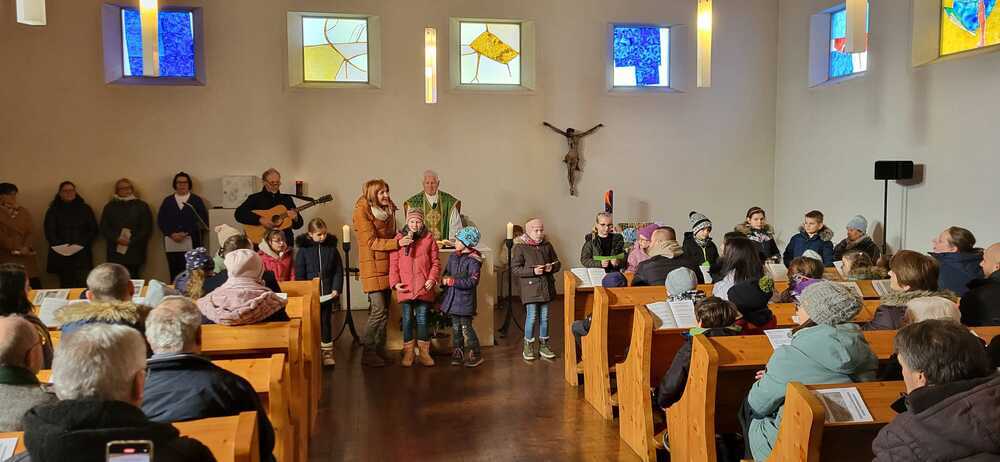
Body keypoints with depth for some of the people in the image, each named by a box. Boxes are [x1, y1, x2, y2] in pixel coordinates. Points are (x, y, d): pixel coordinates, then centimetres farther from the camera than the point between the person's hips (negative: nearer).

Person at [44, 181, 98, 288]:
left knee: (81, 287, -10)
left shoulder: (85, 209, 12)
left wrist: (82, 243, -8)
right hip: (61, 256, 0)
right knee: (65, 286, -3)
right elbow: (49, 232, 4)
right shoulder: (53, 211, 12)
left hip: (81, 256, 0)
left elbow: (93, 230, 8)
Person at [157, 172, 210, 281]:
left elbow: (203, 221, 1)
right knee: (174, 274, 0)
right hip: (172, 244, 2)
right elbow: (160, 221, 11)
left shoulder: (197, 200, 8)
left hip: (191, 244, -2)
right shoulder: (167, 201, 16)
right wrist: (172, 234, -6)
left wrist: (186, 234, -9)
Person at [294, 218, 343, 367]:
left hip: (327, 294, 1)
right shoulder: (303, 249, -3)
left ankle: (327, 352, 16)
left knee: (326, 322, 7)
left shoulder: (332, 248, 1)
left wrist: (336, 289, -6)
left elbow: (339, 271, 3)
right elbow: (299, 274, -2)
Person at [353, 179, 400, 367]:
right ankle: (368, 353, 0)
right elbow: (372, 242, -16)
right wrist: (398, 242, -24)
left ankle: (380, 350, 17)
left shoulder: (388, 210, 13)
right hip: (372, 265, -7)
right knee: (379, 311, -11)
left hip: (387, 265, 7)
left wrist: (402, 238, 5)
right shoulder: (362, 212, -9)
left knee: (384, 311, 8)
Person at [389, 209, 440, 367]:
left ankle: (424, 352, 16)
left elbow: (436, 262, 5)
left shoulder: (429, 238, 4)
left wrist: (432, 279, -8)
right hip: (405, 287, 0)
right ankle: (408, 352, 17)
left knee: (422, 319, 5)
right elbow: (393, 264, 3)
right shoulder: (399, 239, 4)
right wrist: (395, 282, -7)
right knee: (407, 319, 7)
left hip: (423, 287, 0)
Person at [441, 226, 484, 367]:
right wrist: (444, 279, -4)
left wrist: (452, 281, -19)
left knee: (466, 327, -3)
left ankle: (476, 354, 10)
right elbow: (446, 273, 21)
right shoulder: (452, 257, 9)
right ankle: (458, 353, 20)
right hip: (452, 298, 6)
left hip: (465, 299, -6)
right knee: (456, 327, 11)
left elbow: (471, 282, -16)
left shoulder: (473, 260, -11)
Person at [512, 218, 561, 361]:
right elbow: (515, 268, -10)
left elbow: (557, 263, 15)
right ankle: (528, 347, 10)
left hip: (546, 286, 5)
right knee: (531, 316, -4)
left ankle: (543, 346, 22)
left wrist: (552, 268, -8)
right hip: (530, 286, -4)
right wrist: (533, 271, -20)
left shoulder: (547, 245, 8)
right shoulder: (520, 247, -5)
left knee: (544, 317, 10)